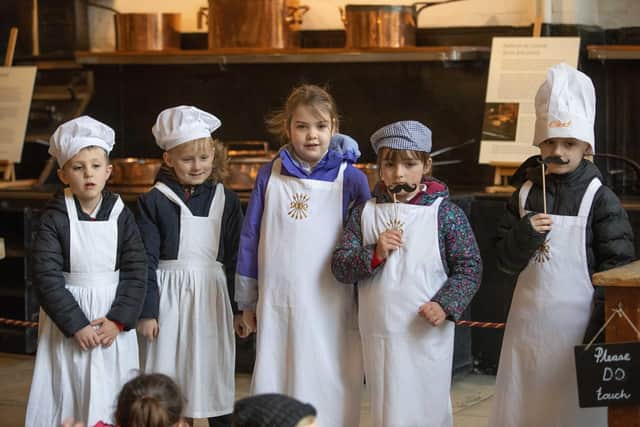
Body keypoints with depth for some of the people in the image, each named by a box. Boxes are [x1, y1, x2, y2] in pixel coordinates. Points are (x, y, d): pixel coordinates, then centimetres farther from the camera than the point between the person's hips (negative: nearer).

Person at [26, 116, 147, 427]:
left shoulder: (121, 217, 0)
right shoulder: (54, 219, -7)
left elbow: (135, 272, -1)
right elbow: (47, 278, -10)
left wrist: (118, 320, -11)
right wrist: (76, 325, -14)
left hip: (113, 321, 2)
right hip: (68, 321, -2)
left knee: (112, 400, 5)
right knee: (68, 395, 2)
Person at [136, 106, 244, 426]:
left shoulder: (226, 201, 6)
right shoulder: (153, 202, 0)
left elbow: (235, 256, 8)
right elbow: (146, 260, -1)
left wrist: (239, 307, 5)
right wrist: (146, 312, -5)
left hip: (212, 297, 1)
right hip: (168, 296, -1)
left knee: (215, 381, 5)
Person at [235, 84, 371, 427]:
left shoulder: (351, 179, -3)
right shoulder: (270, 175, 3)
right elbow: (250, 238, 8)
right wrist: (247, 301, 10)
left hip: (330, 308, -2)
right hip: (276, 305, 2)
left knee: (326, 393, 3)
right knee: (275, 392, 8)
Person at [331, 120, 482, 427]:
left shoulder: (445, 213, -4)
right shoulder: (364, 213, 4)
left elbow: (469, 267, -4)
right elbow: (339, 267, 2)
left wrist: (446, 304, -19)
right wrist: (374, 254, -15)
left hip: (427, 335, -3)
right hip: (379, 336, 3)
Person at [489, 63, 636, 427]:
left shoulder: (600, 199, -5)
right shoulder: (525, 195, 6)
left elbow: (616, 271, -6)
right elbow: (507, 262, 7)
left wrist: (599, 335, -10)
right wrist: (525, 234, -14)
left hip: (576, 325, -4)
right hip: (528, 326, 4)